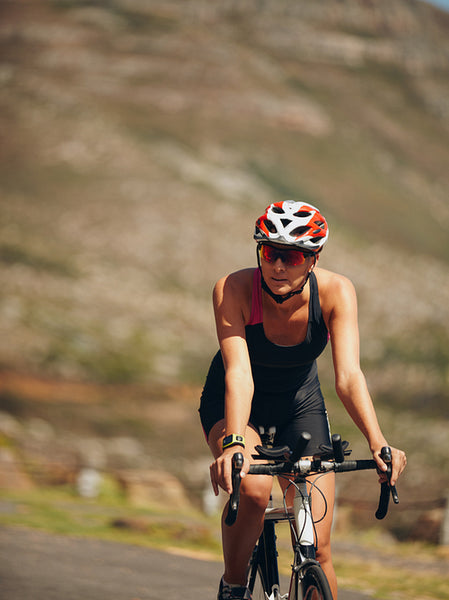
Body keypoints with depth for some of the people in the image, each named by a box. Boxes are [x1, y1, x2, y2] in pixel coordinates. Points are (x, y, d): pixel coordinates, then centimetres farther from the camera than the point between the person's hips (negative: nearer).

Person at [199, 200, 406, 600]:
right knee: (253, 488, -33)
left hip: (300, 403, 2)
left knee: (318, 550, -9)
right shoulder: (233, 290, -30)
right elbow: (238, 373, -40)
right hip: (236, 405, -2)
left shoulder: (335, 292, -26)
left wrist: (378, 443, -49)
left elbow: (349, 375, -34)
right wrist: (234, 443, -56)